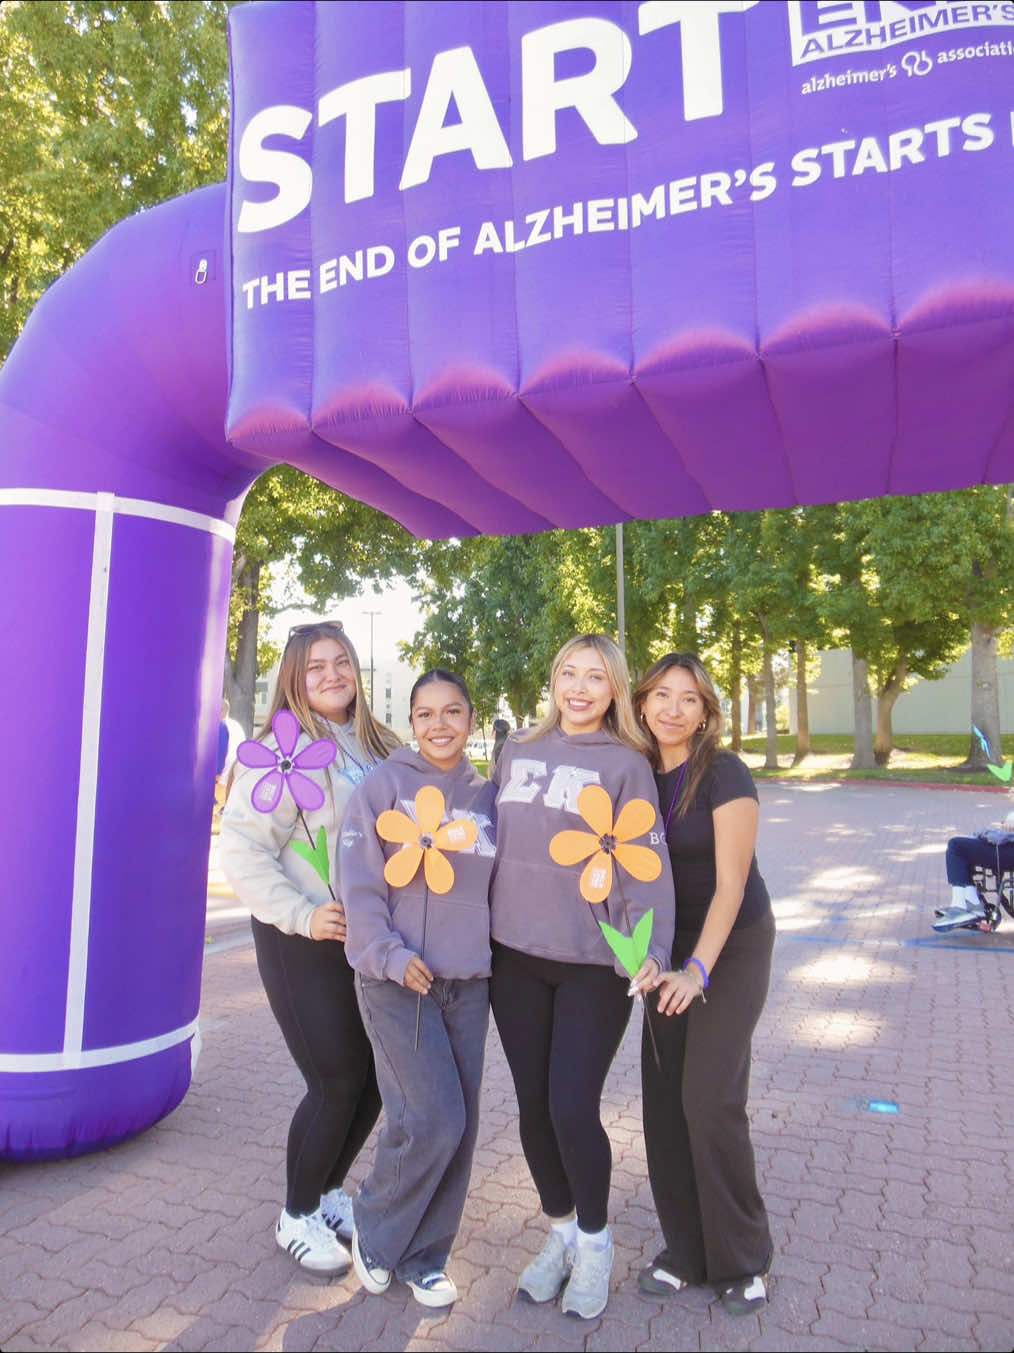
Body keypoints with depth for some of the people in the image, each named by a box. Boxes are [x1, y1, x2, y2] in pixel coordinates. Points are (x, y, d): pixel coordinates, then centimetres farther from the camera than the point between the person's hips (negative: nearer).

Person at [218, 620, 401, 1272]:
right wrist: (303, 915, -21)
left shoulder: (379, 747, 8)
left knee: (375, 1075, 12)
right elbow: (243, 850, -15)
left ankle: (331, 1192, 37)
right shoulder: (282, 750, -11)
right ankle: (298, 1217, 26)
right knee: (338, 1082, 0)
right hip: (306, 943, -6)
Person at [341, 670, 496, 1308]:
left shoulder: (486, 796, 7)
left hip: (469, 984, 4)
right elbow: (359, 882, -7)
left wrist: (492, 955, 5)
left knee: (459, 1126, 10)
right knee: (432, 1120, -9)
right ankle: (375, 1234, 20)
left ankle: (424, 1256, 31)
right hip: (397, 981, -4)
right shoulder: (385, 785, -4)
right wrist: (390, 956, -14)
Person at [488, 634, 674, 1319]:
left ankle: (594, 1241, 25)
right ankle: (560, 1232, 36)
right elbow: (495, 839, 15)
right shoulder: (519, 750, 8)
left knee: (573, 1110, -4)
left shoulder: (626, 764, -4)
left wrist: (650, 948, -22)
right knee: (534, 1105, 12)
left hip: (594, 964, -4)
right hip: (515, 958, 4)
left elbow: (645, 863, -10)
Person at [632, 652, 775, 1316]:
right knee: (664, 1095, 4)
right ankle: (686, 1250, 22)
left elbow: (731, 885, -19)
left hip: (733, 943, -5)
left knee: (711, 1097, -8)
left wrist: (699, 968, -27)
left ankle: (742, 1260, 14)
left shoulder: (724, 776, -17)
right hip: (669, 947, 5)